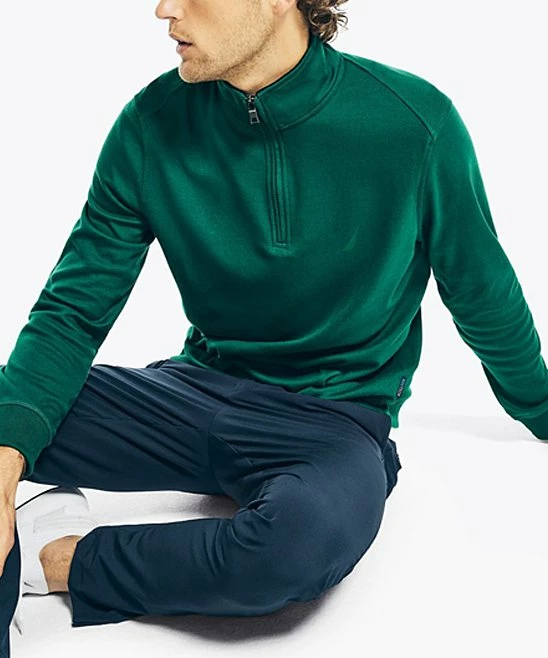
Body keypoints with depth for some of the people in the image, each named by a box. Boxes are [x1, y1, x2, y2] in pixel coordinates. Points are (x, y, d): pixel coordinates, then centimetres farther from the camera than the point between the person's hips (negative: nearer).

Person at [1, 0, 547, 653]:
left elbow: (485, 300, 2)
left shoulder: (415, 123, -13)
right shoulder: (153, 123, -5)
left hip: (338, 417, -2)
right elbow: (73, 311, -4)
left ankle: (71, 562, -14)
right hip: (197, 388, 2)